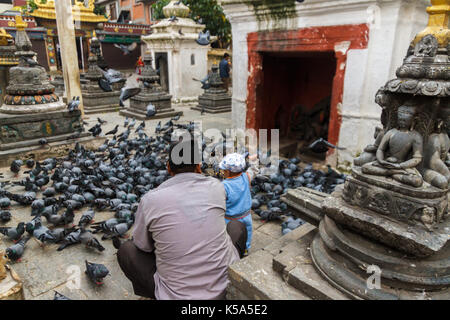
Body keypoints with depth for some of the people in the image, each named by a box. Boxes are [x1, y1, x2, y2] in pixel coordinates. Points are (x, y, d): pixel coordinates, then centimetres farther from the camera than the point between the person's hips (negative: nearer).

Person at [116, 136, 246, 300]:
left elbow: (143, 246, 2)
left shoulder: (150, 200, -12)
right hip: (228, 287, 2)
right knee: (237, 226, 26)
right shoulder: (216, 186, -7)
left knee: (126, 249, 16)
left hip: (176, 295, -1)